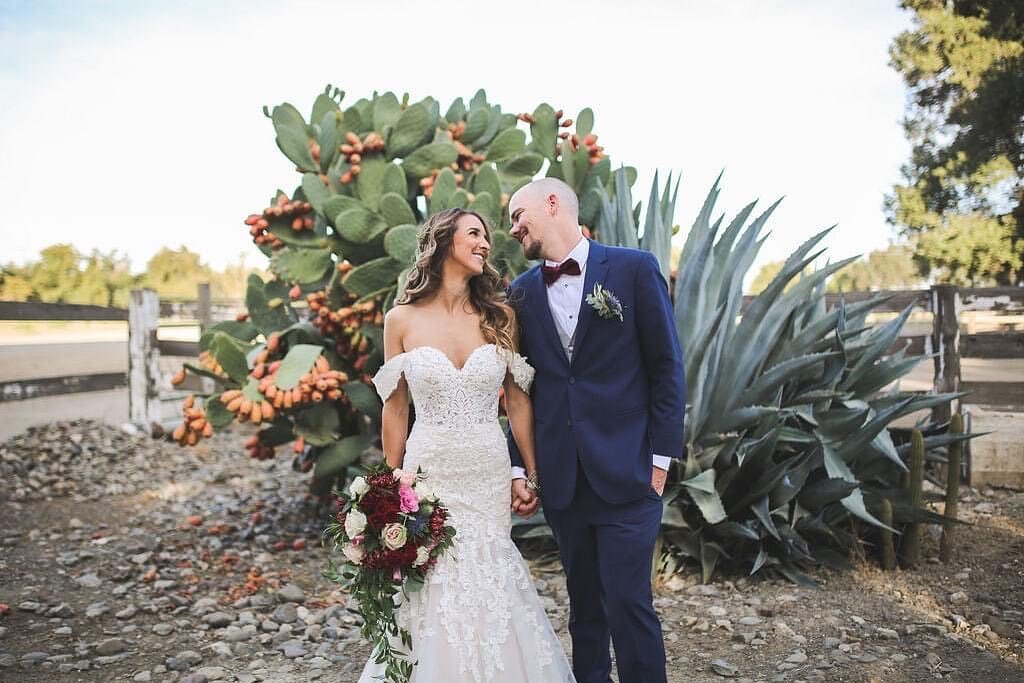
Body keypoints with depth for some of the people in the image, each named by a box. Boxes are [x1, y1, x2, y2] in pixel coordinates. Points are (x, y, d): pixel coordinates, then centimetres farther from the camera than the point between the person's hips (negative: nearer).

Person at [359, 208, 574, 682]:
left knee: (489, 583, 7)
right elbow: (395, 409, 4)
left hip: (489, 475, 1)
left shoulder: (499, 316, 2)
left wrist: (531, 473, 6)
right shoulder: (402, 319, -2)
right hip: (428, 473, -1)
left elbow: (517, 399, 7)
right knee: (430, 593, 5)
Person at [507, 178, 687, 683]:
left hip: (625, 472, -4)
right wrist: (519, 467, 6)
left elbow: (666, 367, -3)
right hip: (560, 478, 4)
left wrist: (660, 458, -6)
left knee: (628, 602, -2)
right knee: (584, 603, 14)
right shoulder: (522, 292, 9)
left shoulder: (634, 268, -3)